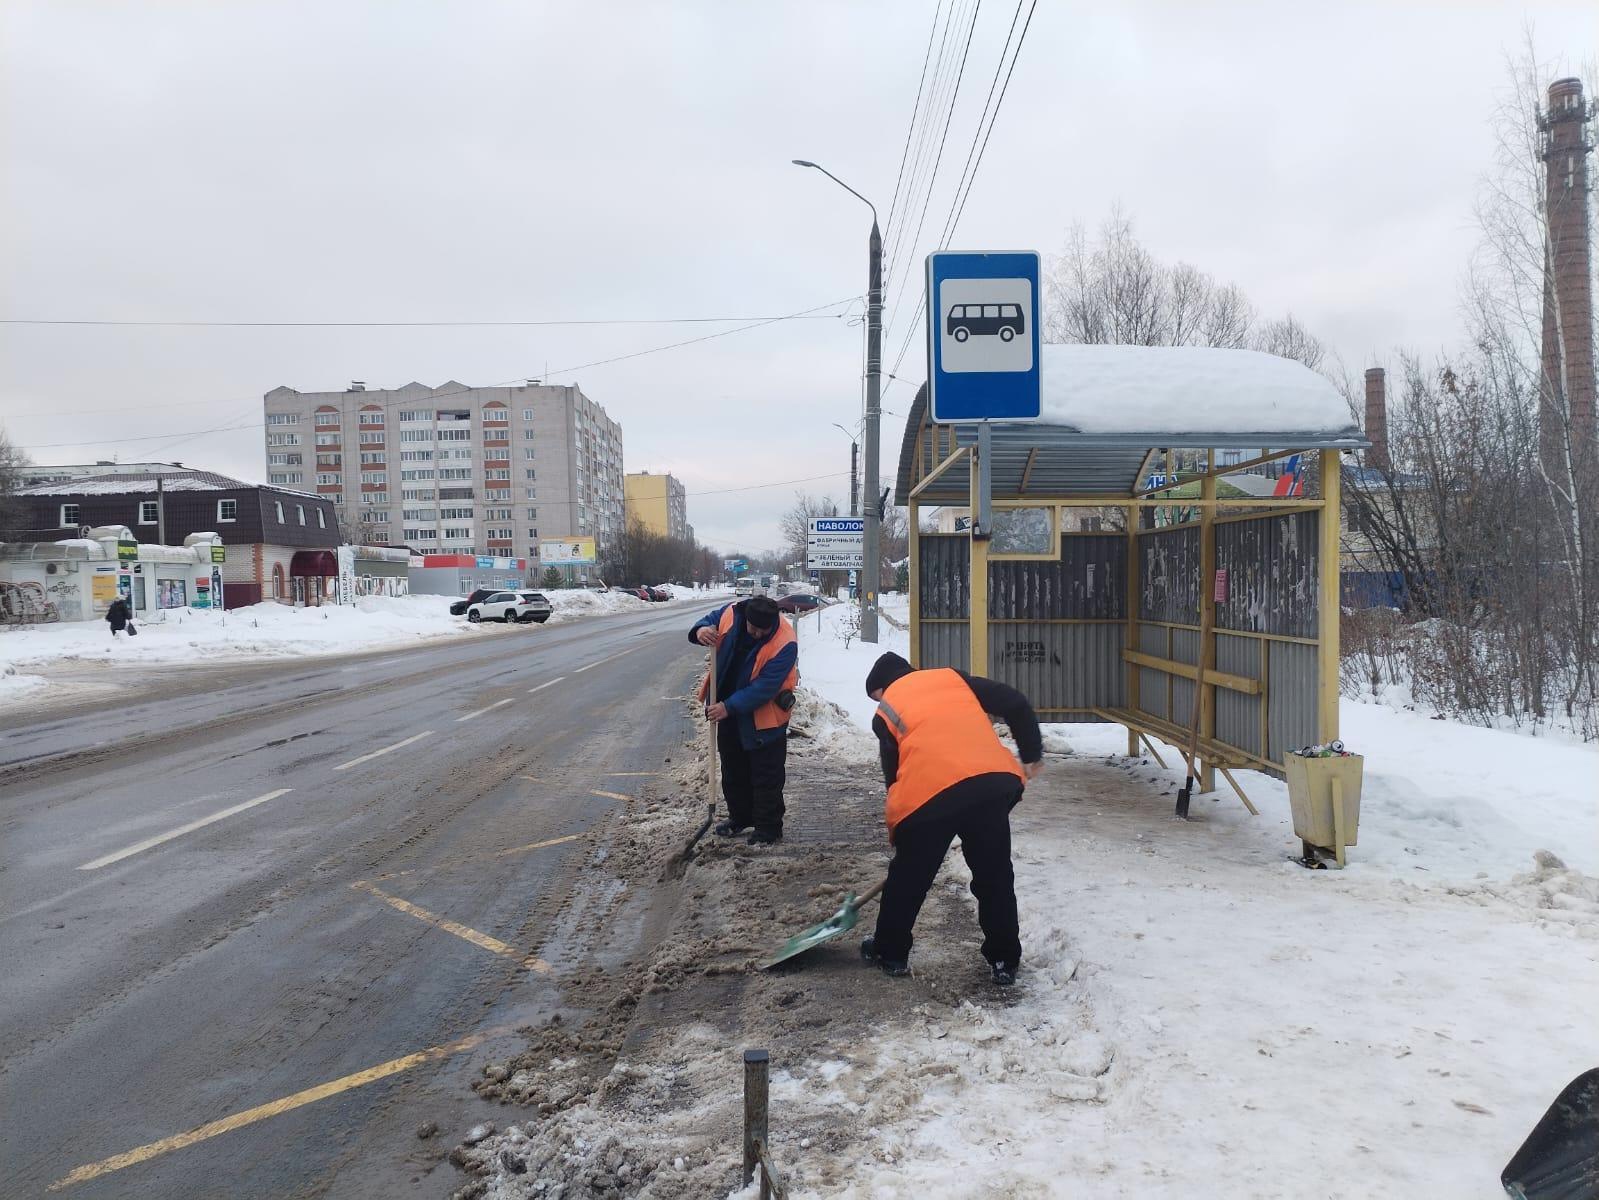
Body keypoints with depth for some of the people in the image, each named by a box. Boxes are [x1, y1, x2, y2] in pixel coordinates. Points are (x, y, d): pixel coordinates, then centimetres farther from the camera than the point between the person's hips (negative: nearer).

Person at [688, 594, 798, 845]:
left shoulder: (785, 644, -29)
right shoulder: (731, 613, -15)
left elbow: (764, 688, -29)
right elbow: (709, 620, 5)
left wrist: (729, 707, -30)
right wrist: (700, 630, -21)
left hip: (763, 719, -6)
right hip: (728, 710, 6)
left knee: (766, 777, 2)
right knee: (733, 769, 20)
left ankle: (768, 827, 16)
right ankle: (739, 817, 37)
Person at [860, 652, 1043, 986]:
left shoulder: (886, 712, 17)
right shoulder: (953, 678, 23)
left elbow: (893, 773, 15)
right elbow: (1015, 704, 17)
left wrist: (897, 830, 25)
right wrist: (1031, 754, 25)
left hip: (929, 794, -2)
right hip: (993, 784, 2)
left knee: (908, 877, 18)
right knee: (995, 877, 18)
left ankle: (890, 952, 32)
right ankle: (1004, 961, 25)